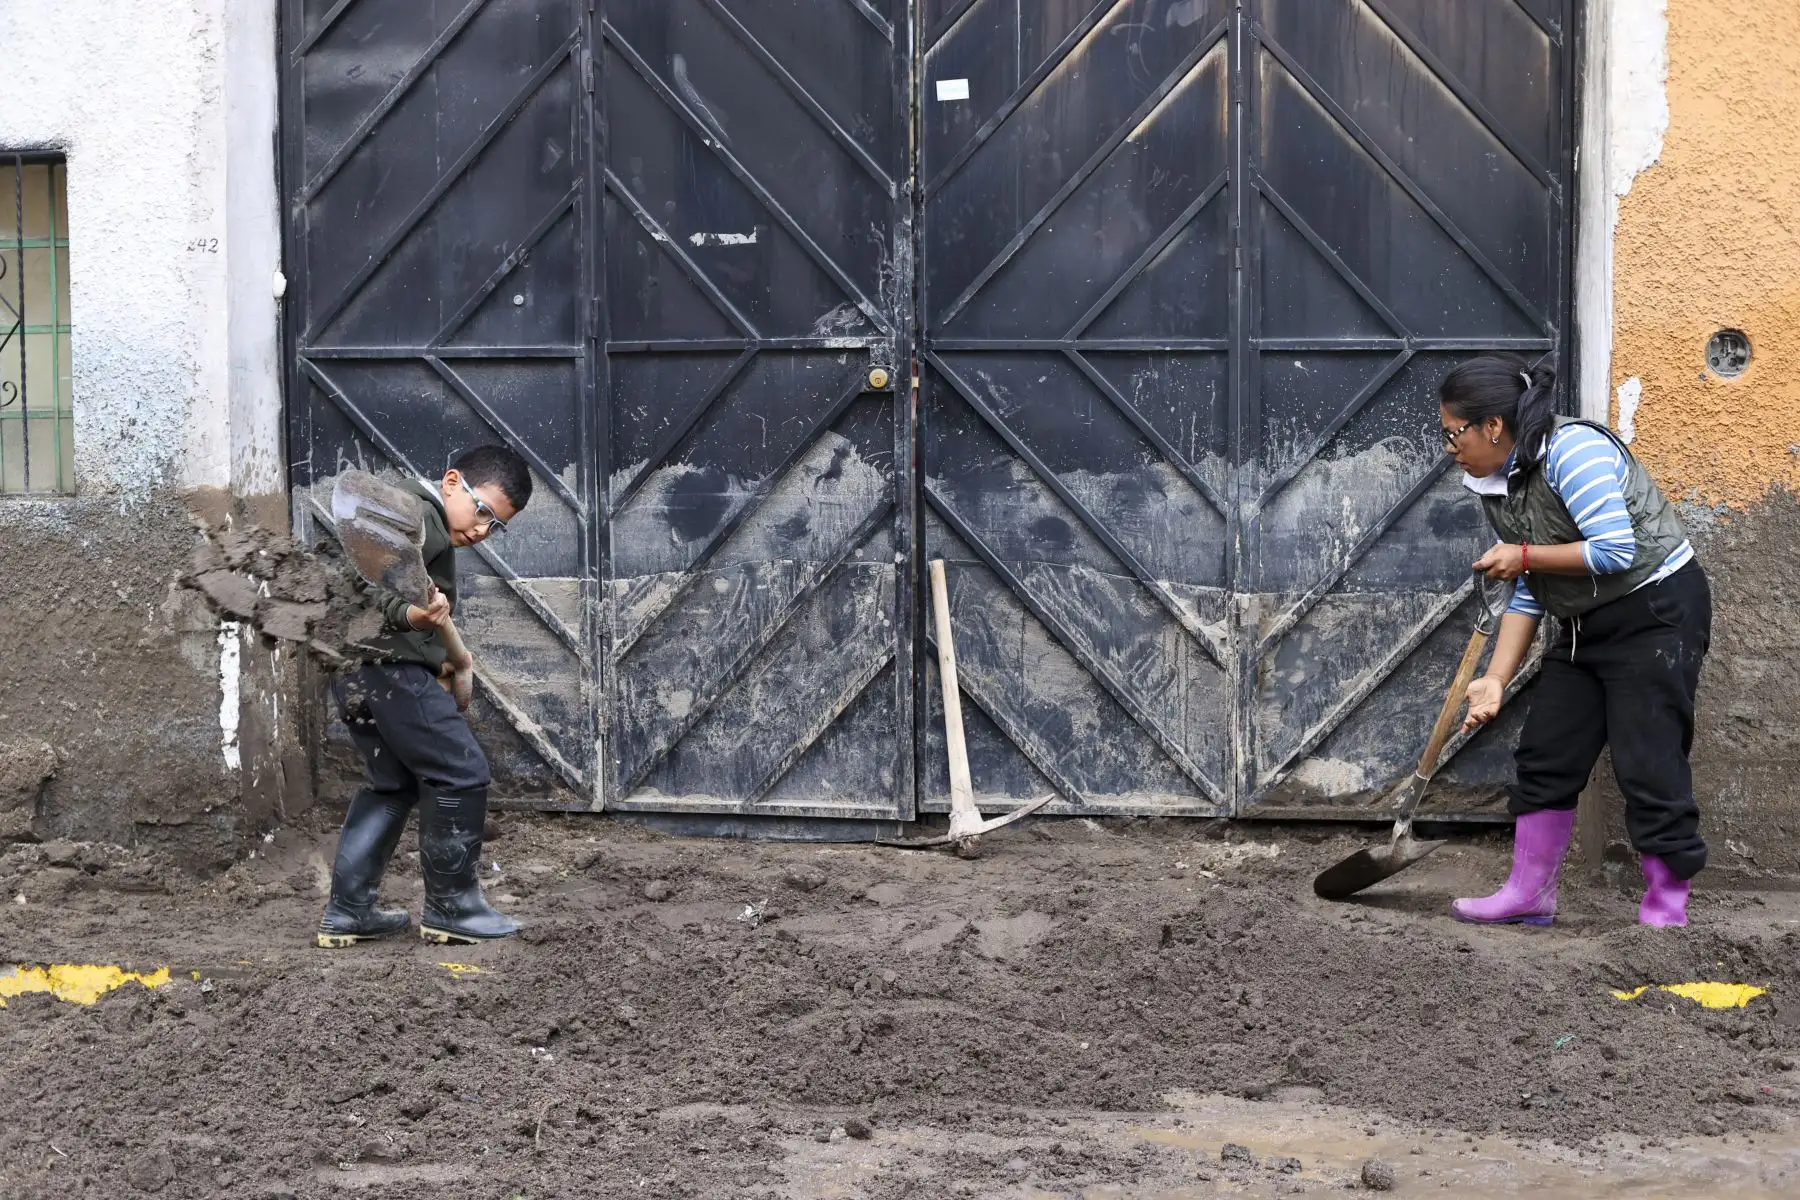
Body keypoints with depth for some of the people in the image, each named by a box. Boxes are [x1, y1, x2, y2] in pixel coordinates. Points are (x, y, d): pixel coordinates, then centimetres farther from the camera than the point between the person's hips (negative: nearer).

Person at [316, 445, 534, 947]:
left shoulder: (426, 523, 23)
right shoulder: (420, 514, -10)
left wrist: (438, 661, 16)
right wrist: (408, 614, -40)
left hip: (354, 669, 11)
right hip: (386, 663, -11)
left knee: (393, 783, 19)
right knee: (461, 773, -5)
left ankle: (347, 910, 17)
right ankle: (451, 906, 3)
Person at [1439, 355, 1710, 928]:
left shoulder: (1571, 450, -21)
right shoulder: (1498, 484, 6)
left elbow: (1616, 551, -28)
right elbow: (1528, 596, 8)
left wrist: (1525, 556, -18)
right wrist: (1495, 680, 0)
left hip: (1658, 614, -9)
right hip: (1586, 626, 9)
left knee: (1647, 763, -10)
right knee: (1546, 752, 9)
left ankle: (1667, 911, 0)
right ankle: (1530, 893, 20)